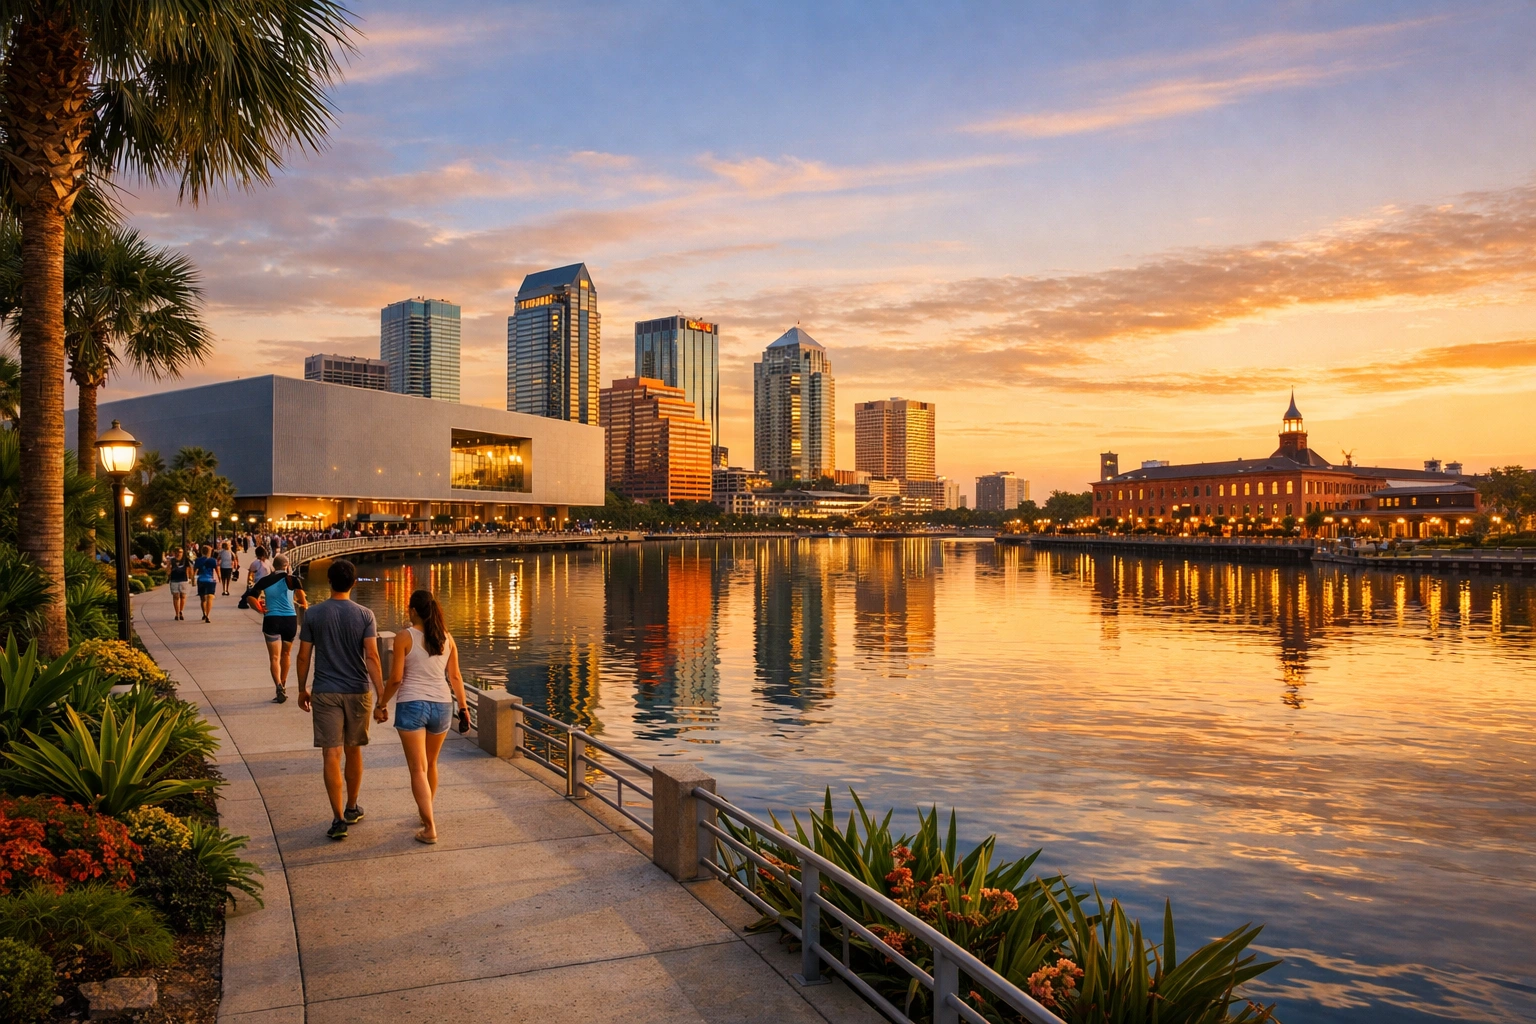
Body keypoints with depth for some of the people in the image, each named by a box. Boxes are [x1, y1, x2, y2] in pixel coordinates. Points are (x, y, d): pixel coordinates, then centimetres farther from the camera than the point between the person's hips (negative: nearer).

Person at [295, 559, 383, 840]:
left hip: (325, 693, -1)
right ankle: (352, 808, 30)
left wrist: (302, 690, 13)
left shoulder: (314, 614, -3)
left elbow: (304, 656, 0)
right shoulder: (365, 615, -5)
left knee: (332, 755, -2)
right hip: (358, 692, 1)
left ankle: (338, 818, -7)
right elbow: (371, 657, -12)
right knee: (353, 752, 16)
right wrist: (382, 696, -12)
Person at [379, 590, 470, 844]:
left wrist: (382, 704, 6)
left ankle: (430, 828, -8)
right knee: (430, 764, 23)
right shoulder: (446, 638, 5)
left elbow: (395, 679, -7)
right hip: (441, 705, 4)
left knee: (418, 769, -2)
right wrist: (463, 707, 11)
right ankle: (426, 811, 40)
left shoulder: (404, 637, -7)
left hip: (412, 705, -4)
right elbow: (455, 677, 5)